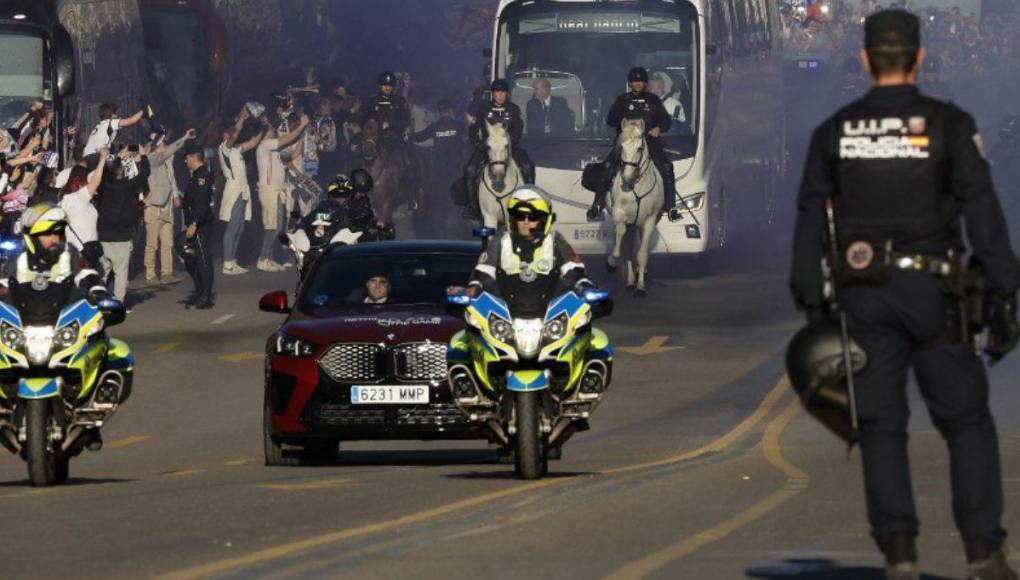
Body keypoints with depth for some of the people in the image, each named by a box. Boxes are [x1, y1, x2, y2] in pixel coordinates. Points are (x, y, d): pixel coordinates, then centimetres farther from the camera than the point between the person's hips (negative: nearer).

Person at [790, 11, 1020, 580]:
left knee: (882, 426, 7)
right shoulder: (949, 125, -4)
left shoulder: (834, 132, 6)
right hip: (930, 292, -2)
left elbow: (810, 223, 6)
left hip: (864, 295, 2)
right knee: (967, 421, 6)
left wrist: (813, 307, 11)